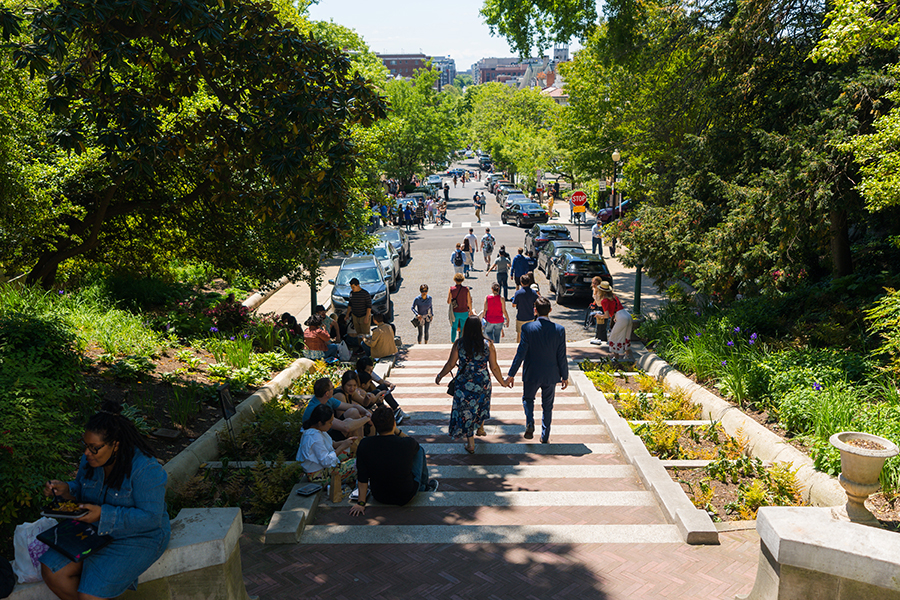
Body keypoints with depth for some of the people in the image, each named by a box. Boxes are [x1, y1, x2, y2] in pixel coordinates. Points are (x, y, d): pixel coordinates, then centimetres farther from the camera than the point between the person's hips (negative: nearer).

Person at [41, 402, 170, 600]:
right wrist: (66, 490, -10)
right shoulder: (90, 459, -4)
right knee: (51, 570, -7)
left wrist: (103, 515, -34)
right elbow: (80, 488, 15)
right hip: (95, 531, 8)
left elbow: (150, 518, -27)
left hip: (137, 537, -8)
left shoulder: (145, 469, -28)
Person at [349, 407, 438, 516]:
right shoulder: (407, 444, -23)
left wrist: (361, 503, -3)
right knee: (420, 450, 16)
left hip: (380, 497, 2)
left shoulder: (364, 445, -20)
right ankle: (424, 485, 37)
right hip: (406, 497, -2)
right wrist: (397, 431, -3)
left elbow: (362, 478, -12)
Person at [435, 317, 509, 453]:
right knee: (481, 404, 30)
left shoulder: (458, 344, -10)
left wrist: (440, 376, 12)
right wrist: (502, 381, 10)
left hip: (464, 384, -1)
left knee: (465, 411, 11)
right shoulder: (488, 344, -9)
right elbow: (494, 367, -5)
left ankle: (471, 444, 17)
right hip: (483, 383, 1)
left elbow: (450, 364, -4)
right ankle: (481, 428, 51)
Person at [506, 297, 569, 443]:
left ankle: (530, 423, 1)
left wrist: (511, 374, -4)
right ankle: (545, 437, 23)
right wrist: (565, 376, 7)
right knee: (547, 406, 17)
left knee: (527, 398, 23)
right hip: (551, 375, 1)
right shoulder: (559, 330, -11)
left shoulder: (528, 328, -15)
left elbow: (521, 353, -13)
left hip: (531, 374, -1)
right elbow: (562, 356, -6)